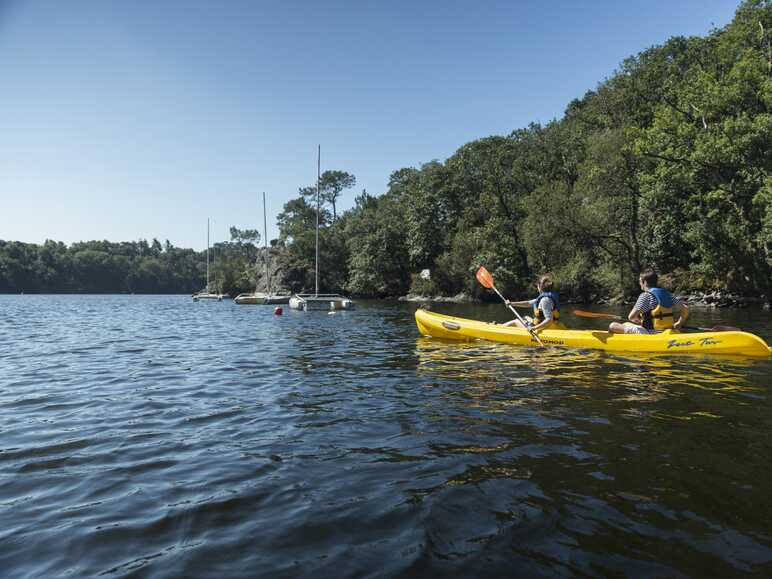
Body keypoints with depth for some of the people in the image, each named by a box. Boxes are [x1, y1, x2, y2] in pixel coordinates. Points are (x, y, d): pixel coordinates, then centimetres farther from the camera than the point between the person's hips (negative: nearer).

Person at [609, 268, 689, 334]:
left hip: (649, 333, -8)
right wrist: (678, 323, 20)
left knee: (613, 326, -6)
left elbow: (631, 317, -20)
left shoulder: (645, 296, -15)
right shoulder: (667, 294, 6)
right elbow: (685, 309, 9)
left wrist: (637, 320, 2)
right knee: (626, 324, 27)